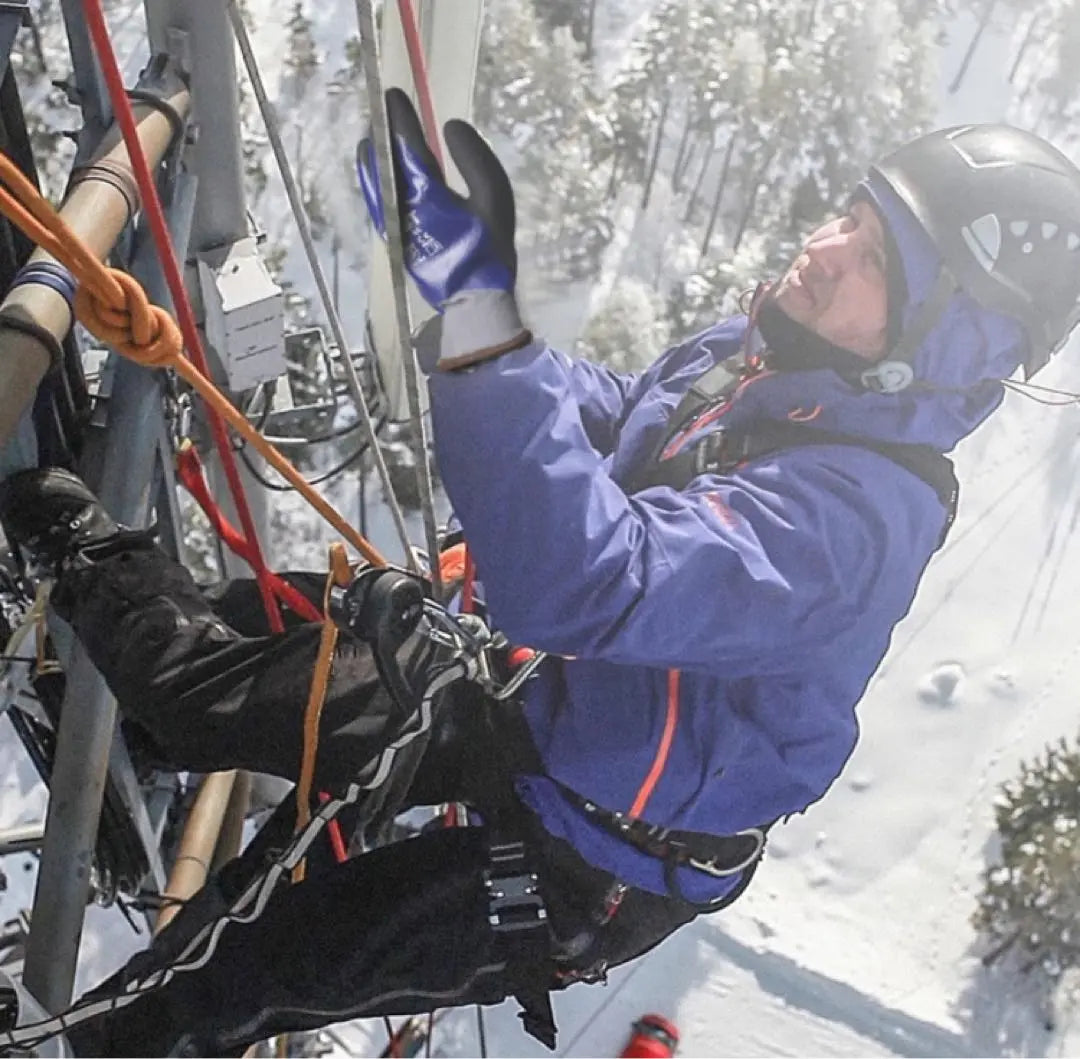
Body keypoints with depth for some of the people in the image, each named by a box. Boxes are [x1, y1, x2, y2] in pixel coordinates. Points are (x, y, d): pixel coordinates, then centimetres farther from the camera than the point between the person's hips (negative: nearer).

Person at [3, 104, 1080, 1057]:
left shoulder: (856, 512, -36)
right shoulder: (746, 354, -8)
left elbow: (583, 585, -51)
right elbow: (613, 422, 13)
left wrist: (475, 310, -54)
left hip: (581, 874, -7)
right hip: (529, 702, 7)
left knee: (241, 970, 0)